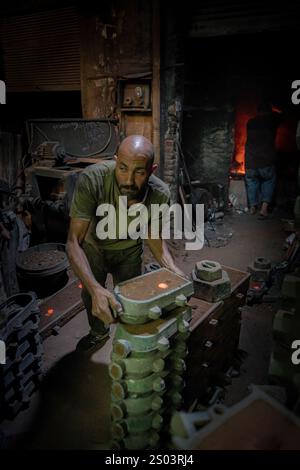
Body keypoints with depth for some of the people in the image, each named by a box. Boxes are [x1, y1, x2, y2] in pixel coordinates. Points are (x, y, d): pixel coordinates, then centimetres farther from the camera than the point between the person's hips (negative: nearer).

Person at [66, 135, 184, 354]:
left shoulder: (160, 194, -32)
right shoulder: (91, 180, -41)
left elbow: (154, 237, -13)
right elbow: (74, 242, -39)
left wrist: (175, 271, -30)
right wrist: (95, 288, -54)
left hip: (129, 249, 1)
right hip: (93, 246, 0)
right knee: (91, 297, 17)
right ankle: (98, 332, 51)